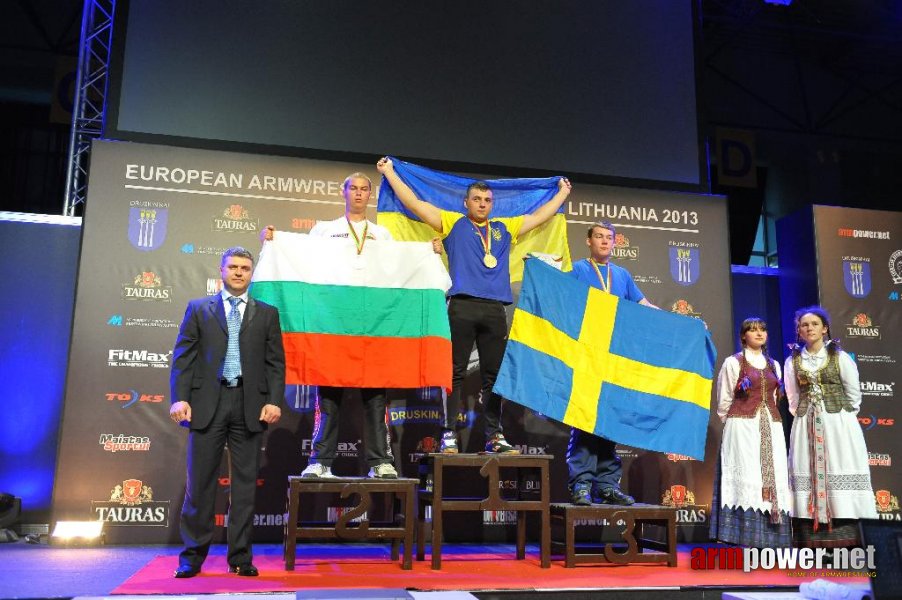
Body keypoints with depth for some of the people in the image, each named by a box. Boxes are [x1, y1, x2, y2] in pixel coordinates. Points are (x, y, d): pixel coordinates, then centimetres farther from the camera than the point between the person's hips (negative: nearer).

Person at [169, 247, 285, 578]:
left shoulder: (266, 313, 12)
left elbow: (275, 362, 7)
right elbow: (183, 356, 5)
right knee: (200, 483, 3)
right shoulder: (198, 308, 12)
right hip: (208, 403, 0)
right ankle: (192, 556, 14)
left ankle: (240, 557, 12)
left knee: (245, 484, 4)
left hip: (249, 405, 1)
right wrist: (180, 398, -7)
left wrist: (274, 400, -5)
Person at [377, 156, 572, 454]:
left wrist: (562, 192, 41)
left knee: (494, 374, 5)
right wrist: (389, 172, 12)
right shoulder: (452, 223, 13)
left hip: (495, 310, 3)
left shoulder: (505, 229, 22)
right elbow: (414, 203, 11)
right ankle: (449, 434, 2)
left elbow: (540, 216, 33)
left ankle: (495, 435, 11)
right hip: (462, 307, -3)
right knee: (455, 373, -2)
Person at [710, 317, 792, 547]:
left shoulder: (773, 365, 17)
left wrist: (768, 418, 14)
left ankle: (770, 537, 1)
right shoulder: (733, 362, 2)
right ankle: (746, 538, -11)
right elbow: (724, 401, 3)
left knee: (773, 477, -1)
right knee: (746, 476, -11)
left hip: (771, 428, 5)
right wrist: (734, 424, 6)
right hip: (742, 427, -5)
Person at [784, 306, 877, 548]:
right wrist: (803, 416, 12)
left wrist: (843, 417, 7)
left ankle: (845, 538, -4)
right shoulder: (792, 361, 8)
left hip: (838, 424, -2)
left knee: (839, 472, -6)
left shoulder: (840, 357, 1)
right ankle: (812, 540, -2)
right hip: (805, 426, 2)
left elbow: (853, 393, 6)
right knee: (809, 473, -3)